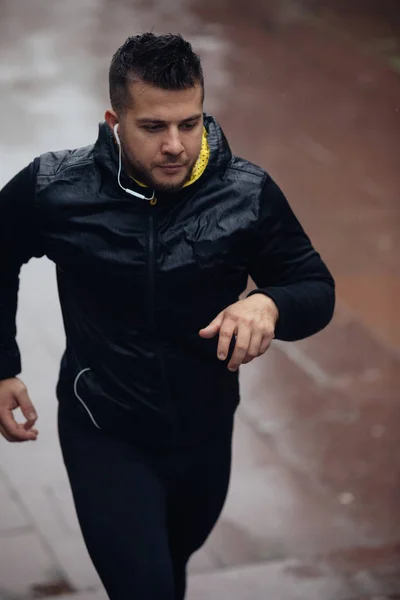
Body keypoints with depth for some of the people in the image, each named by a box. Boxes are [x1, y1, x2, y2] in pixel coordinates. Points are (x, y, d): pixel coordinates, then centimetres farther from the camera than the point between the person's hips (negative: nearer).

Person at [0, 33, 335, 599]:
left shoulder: (249, 193, -17)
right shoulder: (53, 189, -18)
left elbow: (317, 290, -7)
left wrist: (269, 304, -30)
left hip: (205, 432, 3)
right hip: (104, 435, -3)